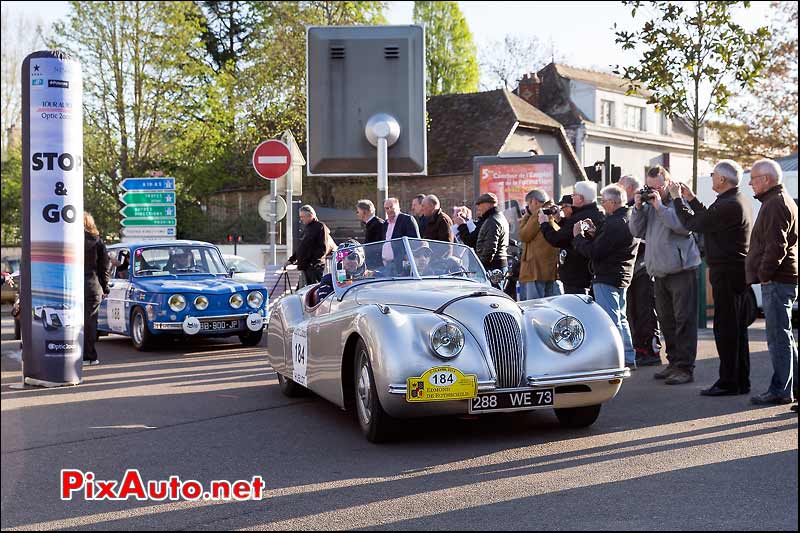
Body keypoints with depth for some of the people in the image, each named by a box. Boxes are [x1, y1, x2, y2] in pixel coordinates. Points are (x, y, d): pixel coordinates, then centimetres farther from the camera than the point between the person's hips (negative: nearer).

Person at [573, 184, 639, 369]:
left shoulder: (615, 224, -21)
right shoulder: (630, 219, 13)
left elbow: (594, 252, -20)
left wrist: (578, 236, -6)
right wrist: (592, 233, 6)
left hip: (607, 278, -11)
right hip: (623, 276, 11)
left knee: (611, 321, -6)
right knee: (621, 319, 17)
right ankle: (629, 359, 22)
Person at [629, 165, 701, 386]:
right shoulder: (649, 205, 14)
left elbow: (684, 226, -21)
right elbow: (637, 231, 10)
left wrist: (660, 206, -19)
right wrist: (638, 208, -3)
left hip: (682, 270, -8)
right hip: (660, 272, 8)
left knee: (684, 320, -6)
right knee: (666, 320, 15)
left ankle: (685, 367, -4)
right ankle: (673, 362, 25)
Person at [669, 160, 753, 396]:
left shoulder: (728, 205, -19)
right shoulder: (738, 200, 14)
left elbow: (693, 224, -15)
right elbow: (708, 218, 23)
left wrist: (677, 198, -3)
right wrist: (691, 199, 24)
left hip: (727, 272, -10)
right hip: (738, 271, 10)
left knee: (725, 327, -5)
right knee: (737, 328, 14)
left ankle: (728, 382, -2)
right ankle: (741, 381, 20)